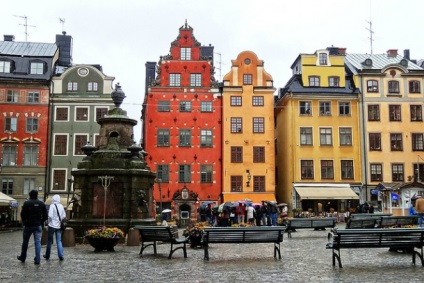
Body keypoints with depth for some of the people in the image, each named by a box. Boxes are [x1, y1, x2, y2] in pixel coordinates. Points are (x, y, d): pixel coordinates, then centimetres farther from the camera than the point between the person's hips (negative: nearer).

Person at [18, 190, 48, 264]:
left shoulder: (27, 203, -8)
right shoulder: (41, 203, 1)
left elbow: (22, 214, -9)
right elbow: (45, 215, 2)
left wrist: (25, 222, 7)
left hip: (28, 225, -2)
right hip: (38, 225, 2)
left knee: (25, 242, 13)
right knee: (38, 242, 3)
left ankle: (22, 257, 25)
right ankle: (37, 259, -2)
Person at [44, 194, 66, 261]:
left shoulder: (52, 206, -12)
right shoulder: (61, 206, 3)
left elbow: (50, 215, -20)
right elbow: (64, 216, 7)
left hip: (52, 225, -4)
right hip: (59, 226, 4)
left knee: (49, 241, 10)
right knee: (59, 241, 7)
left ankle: (47, 255, 20)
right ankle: (61, 256, -3)